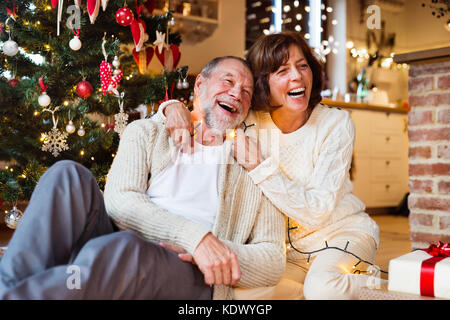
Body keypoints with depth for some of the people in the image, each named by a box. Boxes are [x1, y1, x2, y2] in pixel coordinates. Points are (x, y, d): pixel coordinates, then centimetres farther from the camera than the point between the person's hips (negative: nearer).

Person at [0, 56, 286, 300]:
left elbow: (274, 260, 10)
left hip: (192, 277, -1)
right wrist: (196, 236, -16)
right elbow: (119, 201, -1)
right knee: (69, 175, -24)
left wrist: (220, 255, -12)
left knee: (124, 248, -37)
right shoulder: (146, 132, 18)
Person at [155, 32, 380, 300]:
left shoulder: (336, 123, -15)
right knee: (233, 290, -23)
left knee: (323, 287, -35)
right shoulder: (248, 122, -6)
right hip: (286, 249, 4)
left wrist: (258, 166, -30)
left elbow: (317, 212, -22)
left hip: (343, 230, -3)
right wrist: (173, 108, -21)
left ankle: (369, 283, -2)